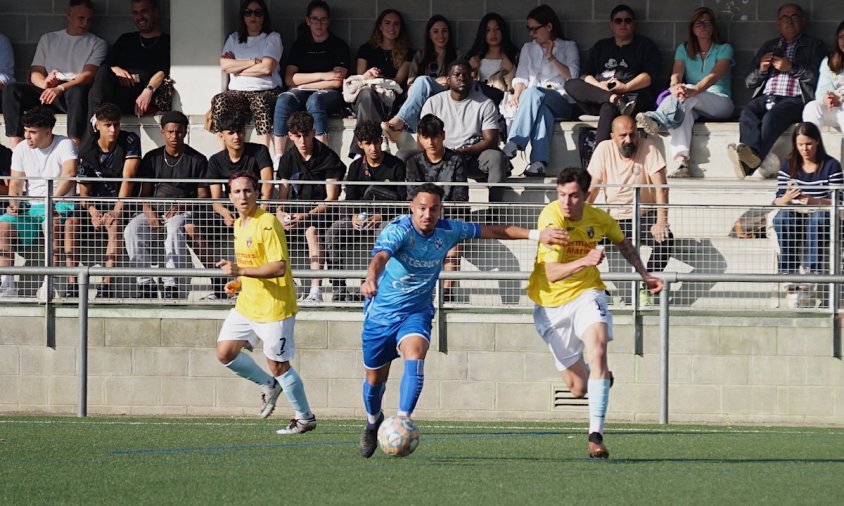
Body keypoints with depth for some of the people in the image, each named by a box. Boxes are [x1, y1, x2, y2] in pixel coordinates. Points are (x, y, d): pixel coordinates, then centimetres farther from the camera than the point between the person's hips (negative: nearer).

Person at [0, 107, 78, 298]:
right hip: (30, 206, 5)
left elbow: (69, 175, -23)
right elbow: (16, 182, 8)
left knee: (54, 224, -39)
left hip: (60, 204, -5)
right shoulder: (21, 149, 9)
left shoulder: (65, 145, -7)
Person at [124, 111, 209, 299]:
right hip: (155, 211, 3)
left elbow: (203, 196, 2)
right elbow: (144, 192, 11)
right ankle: (146, 284, -25)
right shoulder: (152, 158, 14)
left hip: (184, 212, -3)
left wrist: (181, 206, -16)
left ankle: (172, 285, -38)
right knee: (132, 230, -28)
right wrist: (149, 211, -10)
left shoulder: (197, 160, 5)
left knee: (175, 229, -39)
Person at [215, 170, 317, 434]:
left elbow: (279, 267, -25)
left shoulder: (267, 224, -17)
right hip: (247, 304, 8)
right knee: (225, 353, 3)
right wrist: (239, 282, 7)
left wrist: (241, 271, -30)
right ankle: (269, 385, 25)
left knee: (278, 365, -2)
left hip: (274, 306, -8)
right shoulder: (239, 225, 11)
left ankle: (305, 417, 15)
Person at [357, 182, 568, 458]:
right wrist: (371, 280, -66)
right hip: (381, 312, -2)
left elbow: (493, 231, 2)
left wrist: (536, 235, -5)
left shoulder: (448, 231, -9)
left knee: (414, 360, -28)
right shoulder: (398, 230, -23)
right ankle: (373, 421, 41)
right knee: (375, 378, 11)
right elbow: (381, 256, -44)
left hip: (417, 313, 2)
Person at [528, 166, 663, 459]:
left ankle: (596, 435, -31)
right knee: (578, 388, 2)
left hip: (586, 294, 2)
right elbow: (552, 273, -29)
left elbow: (623, 243, 19)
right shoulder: (551, 218, -21)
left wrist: (644, 275, 17)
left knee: (597, 349, -29)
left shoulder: (599, 219, -7)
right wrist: (584, 261, -44)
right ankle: (599, 379, 43)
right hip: (551, 305, -2)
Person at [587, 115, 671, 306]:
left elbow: (661, 187, -16)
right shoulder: (604, 149, -4)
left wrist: (661, 222, -26)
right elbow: (593, 187, -3)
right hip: (614, 219, 2)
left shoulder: (648, 148, -10)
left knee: (665, 238, -31)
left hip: (644, 217, -2)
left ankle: (645, 289, -13)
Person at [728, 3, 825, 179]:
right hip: (766, 97, 4)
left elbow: (818, 78, 2)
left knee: (773, 116, -36)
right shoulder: (769, 46, 29)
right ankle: (751, 156, -54)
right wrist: (761, 70, 5)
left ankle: (751, 160, -56)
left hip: (794, 99, -4)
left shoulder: (814, 46, 17)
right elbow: (749, 82, 26)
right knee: (748, 113, -31)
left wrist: (792, 68, -6)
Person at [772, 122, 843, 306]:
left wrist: (814, 202, -27)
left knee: (818, 218, -38)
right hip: (795, 219, 2)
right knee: (782, 218, -32)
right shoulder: (789, 165, 6)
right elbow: (777, 201, 2)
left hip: (823, 222, -2)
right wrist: (786, 199, -23)